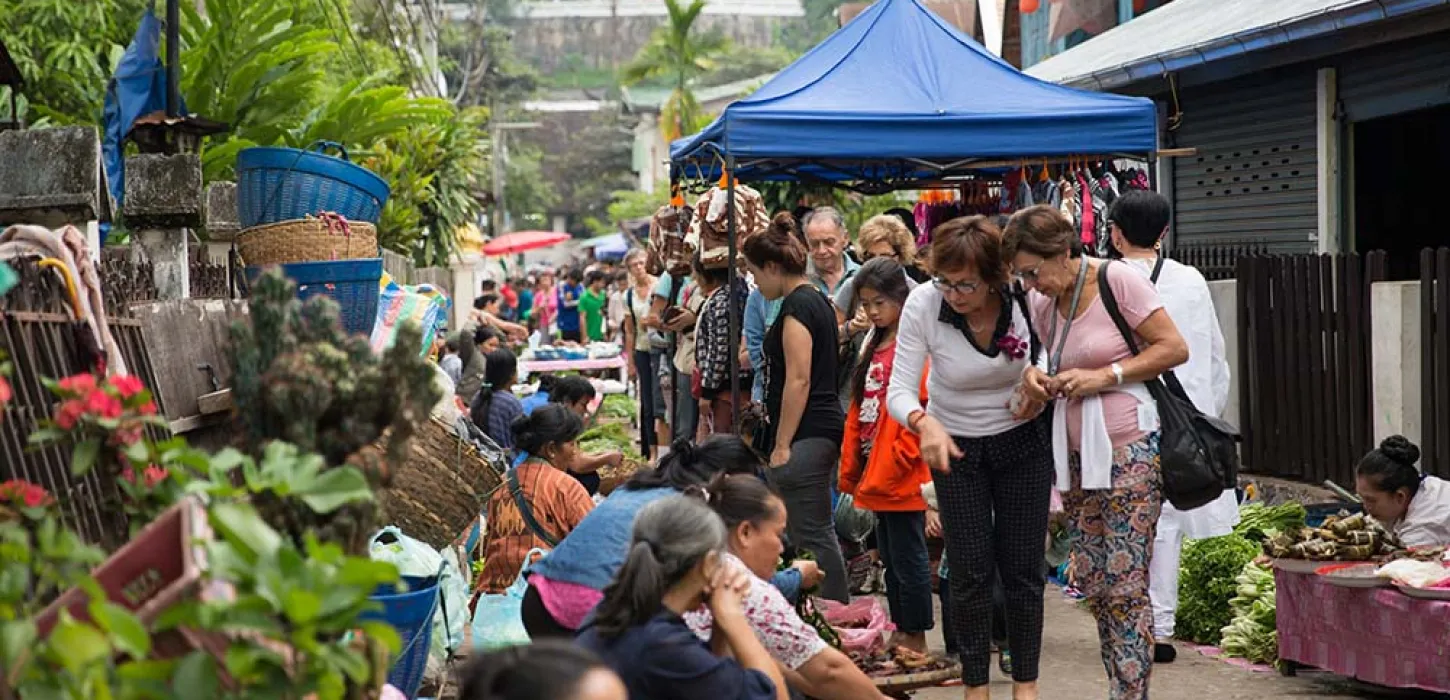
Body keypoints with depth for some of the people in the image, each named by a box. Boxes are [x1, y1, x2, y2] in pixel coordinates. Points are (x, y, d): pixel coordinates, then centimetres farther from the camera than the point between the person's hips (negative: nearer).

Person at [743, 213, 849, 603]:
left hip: (806, 435, -11)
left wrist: (782, 445, -17)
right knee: (820, 533, 14)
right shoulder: (818, 300, 17)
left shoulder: (796, 306, -13)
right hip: (826, 429, 11)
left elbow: (798, 379, -19)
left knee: (811, 537, -7)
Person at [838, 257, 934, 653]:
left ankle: (916, 638, 6)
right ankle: (900, 633, 23)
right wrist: (851, 468, 13)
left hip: (903, 478, -9)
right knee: (891, 558, 15)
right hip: (877, 477, 9)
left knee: (908, 558, -2)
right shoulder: (874, 348, 15)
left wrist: (894, 463, -19)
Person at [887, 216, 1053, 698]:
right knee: (970, 571, 1)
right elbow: (899, 390, -23)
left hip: (1022, 442, 1)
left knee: (1022, 567, 5)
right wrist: (924, 423, -43)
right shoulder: (922, 305, -23)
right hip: (956, 447, 0)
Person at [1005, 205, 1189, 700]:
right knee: (1091, 580, 7)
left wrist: (1104, 376, -15)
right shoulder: (1040, 302, 9)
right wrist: (1038, 378, 0)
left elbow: (1174, 348, -10)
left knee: (1125, 585, -8)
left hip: (1130, 451, -7)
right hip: (1076, 454, 7)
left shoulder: (1118, 281, -10)